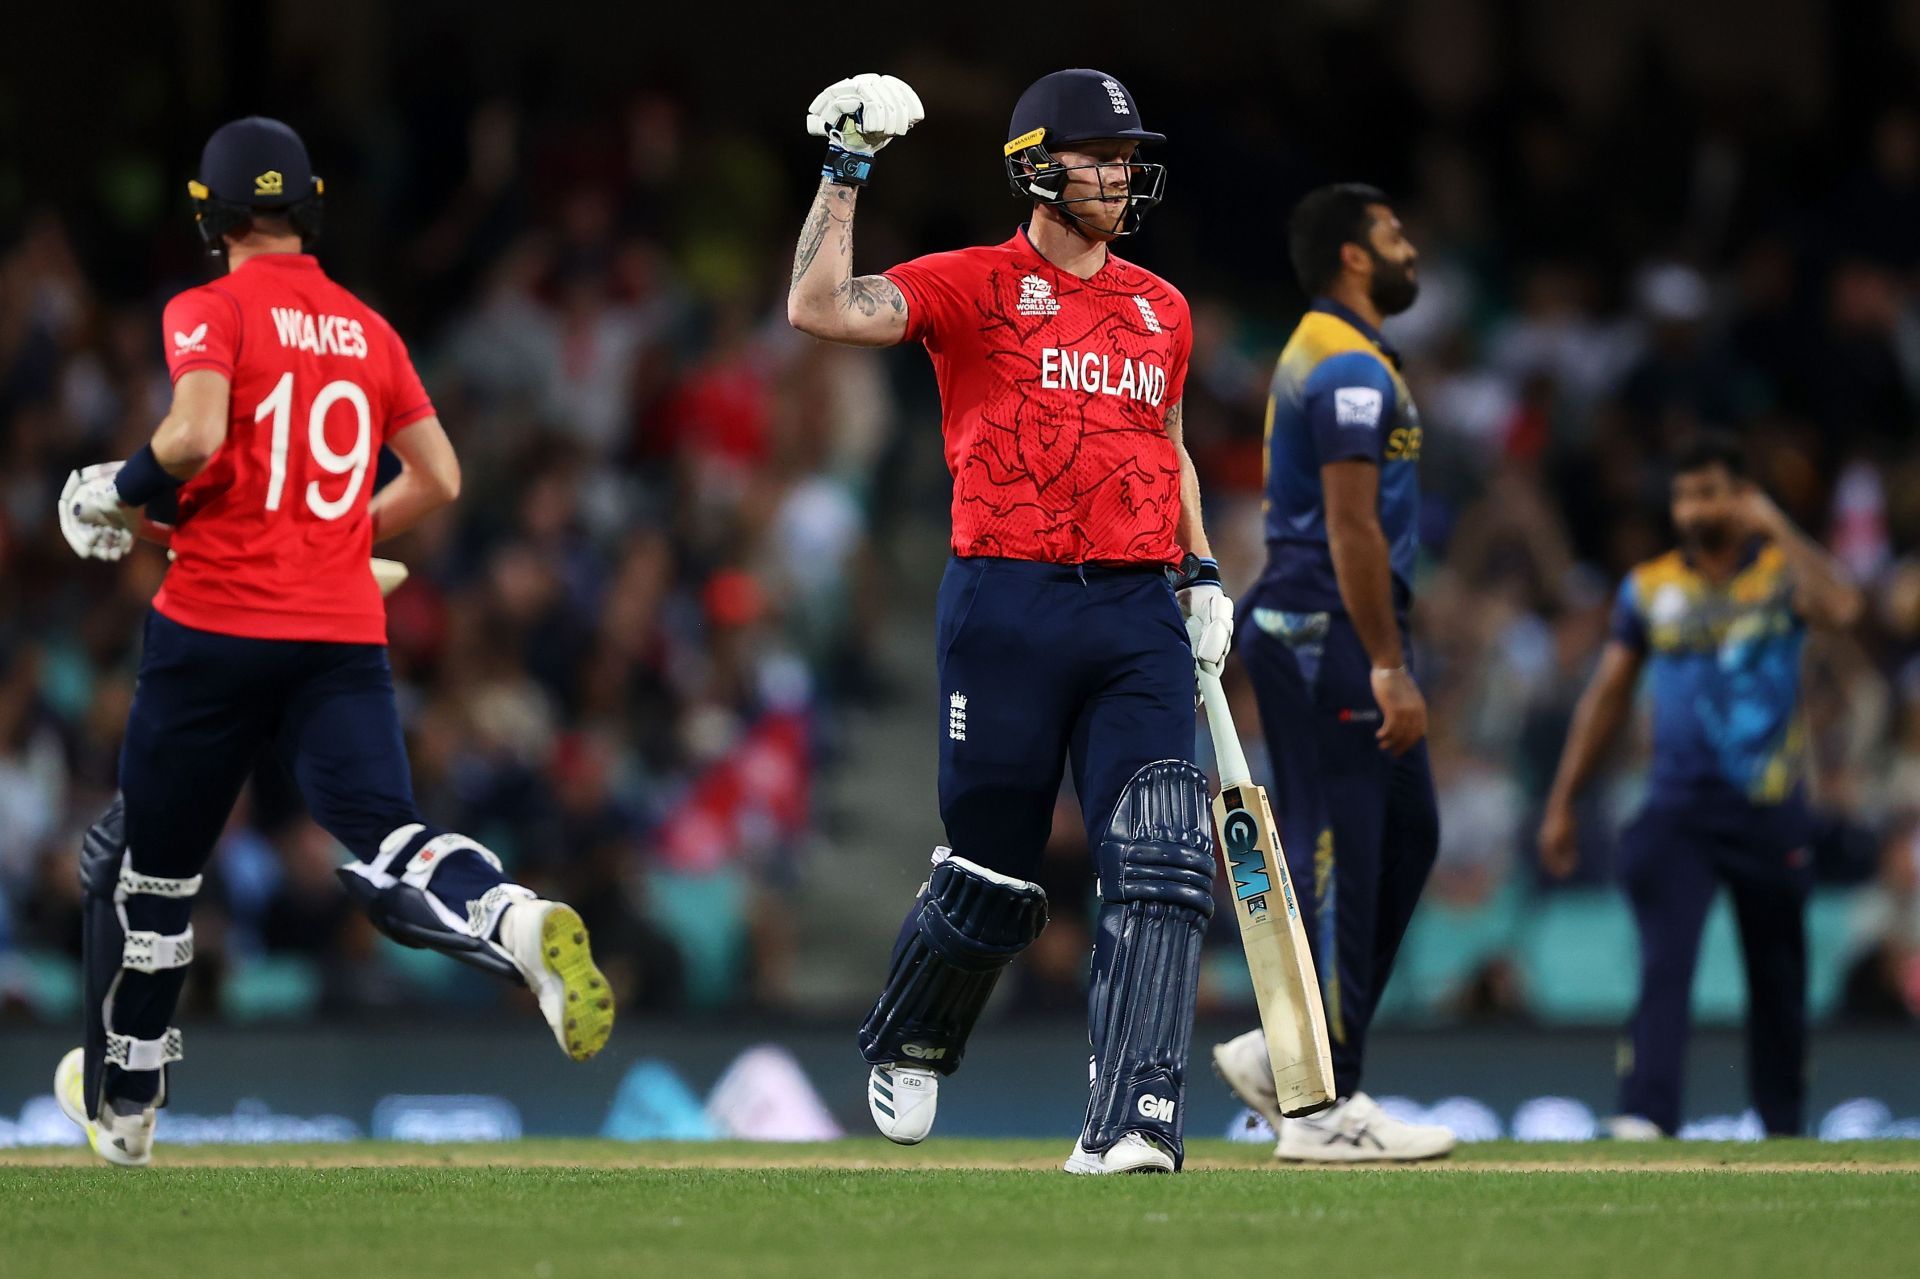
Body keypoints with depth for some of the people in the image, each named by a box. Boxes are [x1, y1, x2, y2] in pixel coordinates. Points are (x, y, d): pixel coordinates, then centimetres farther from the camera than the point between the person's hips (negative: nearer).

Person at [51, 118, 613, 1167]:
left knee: (147, 866, 13)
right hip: (346, 637, 4)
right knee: (387, 846, -11)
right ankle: (519, 922, -44)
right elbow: (439, 480, 14)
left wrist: (127, 493, -1)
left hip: (216, 624, -4)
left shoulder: (211, 312, -3)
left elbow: (196, 436, -20)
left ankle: (122, 1104, 25)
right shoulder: (367, 330, 14)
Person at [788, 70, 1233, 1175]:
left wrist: (1202, 569, 17)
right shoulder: (973, 287, 0)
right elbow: (821, 310, -15)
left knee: (1162, 866, -13)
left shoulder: (1163, 310, 17)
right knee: (993, 877, 5)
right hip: (1007, 606, -4)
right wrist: (846, 173, -15)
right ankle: (907, 1047, 35)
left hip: (1140, 614, 4)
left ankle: (1130, 1124, -18)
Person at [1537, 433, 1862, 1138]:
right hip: (1677, 809, 0)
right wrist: (1561, 804, 11)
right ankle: (1645, 1113, -25)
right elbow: (1607, 696, 13)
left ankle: (1783, 1124, 21)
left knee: (1777, 976, 7)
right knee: (1665, 961, -16)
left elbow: (1838, 606, -23)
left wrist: (1775, 526, -18)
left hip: (1770, 813, 0)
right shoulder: (1649, 588, 8)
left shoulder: (1782, 572, 1)